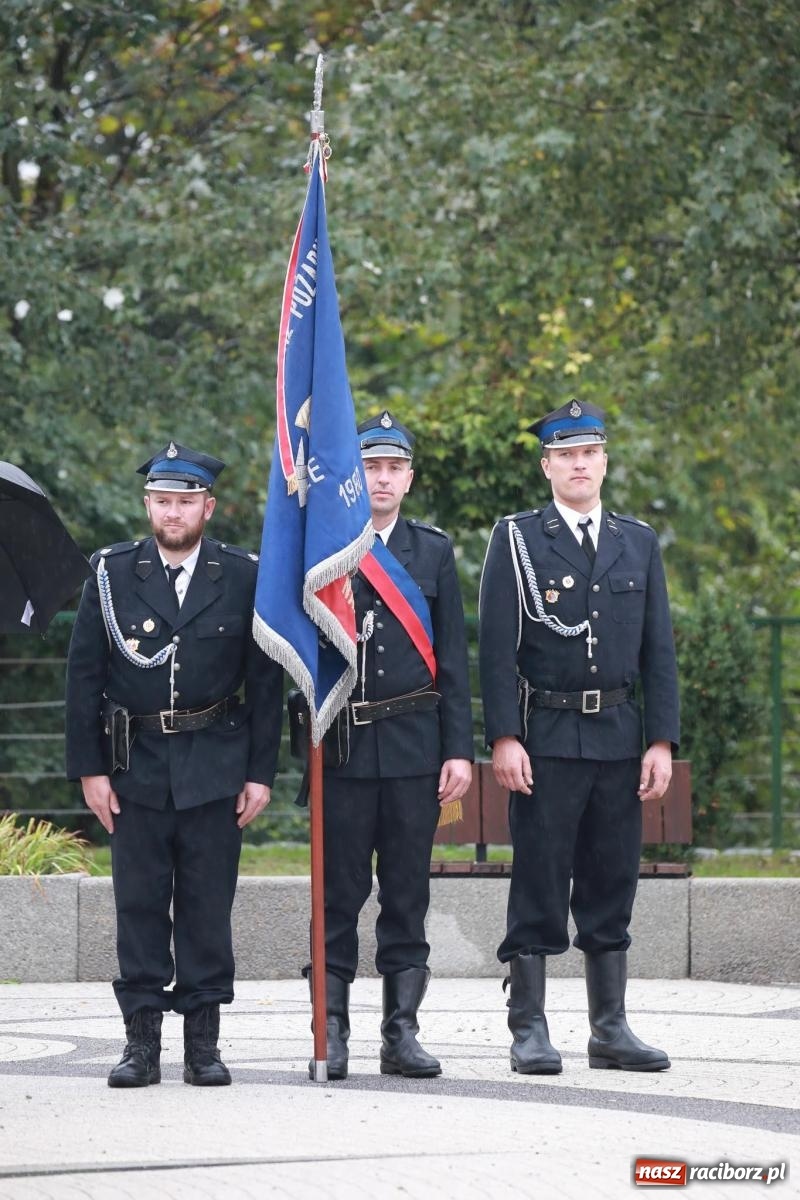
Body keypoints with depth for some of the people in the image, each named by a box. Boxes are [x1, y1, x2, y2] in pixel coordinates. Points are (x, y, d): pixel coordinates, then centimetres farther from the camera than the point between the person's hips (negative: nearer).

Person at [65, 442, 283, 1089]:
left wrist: (261, 770, -2)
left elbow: (265, 680, 3)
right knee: (139, 903, 1)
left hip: (214, 766, -1)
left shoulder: (242, 576, 2)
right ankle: (142, 1041, 5)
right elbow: (84, 676, 4)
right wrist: (89, 768, -2)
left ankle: (203, 1041, 7)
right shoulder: (112, 573, 3)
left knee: (208, 906, 1)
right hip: (135, 765, 1)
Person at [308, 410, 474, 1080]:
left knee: (408, 894, 4)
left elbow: (451, 659, 7)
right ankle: (332, 1034, 3)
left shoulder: (434, 551, 10)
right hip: (343, 747, -2)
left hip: (415, 742, 2)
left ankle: (402, 1032, 8)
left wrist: (459, 749, 1)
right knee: (339, 895, 0)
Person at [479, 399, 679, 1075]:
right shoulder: (517, 540, 2)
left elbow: (659, 650, 10)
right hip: (545, 737, -3)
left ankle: (611, 1030, 12)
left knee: (612, 886, 6)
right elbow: (497, 647, -3)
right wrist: (504, 737, -12)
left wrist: (663, 741, 2)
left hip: (619, 737, 4)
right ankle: (530, 1031, 2)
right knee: (539, 887, -2)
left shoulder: (639, 544, 12)